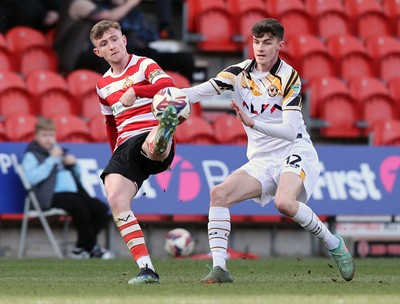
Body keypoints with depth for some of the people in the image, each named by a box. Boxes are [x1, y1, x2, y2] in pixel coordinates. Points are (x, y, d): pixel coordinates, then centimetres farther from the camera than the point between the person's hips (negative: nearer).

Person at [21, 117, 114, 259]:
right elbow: (32, 177, -18)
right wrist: (52, 159, -15)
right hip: (53, 196, -8)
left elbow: (77, 175, 31)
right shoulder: (32, 155, 3)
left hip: (73, 192, 8)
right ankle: (93, 248, -21)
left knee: (101, 209, -13)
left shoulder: (58, 150, 25)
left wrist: (74, 163, 8)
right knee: (78, 206, -34)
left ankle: (81, 248, -7)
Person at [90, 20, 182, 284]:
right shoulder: (103, 86, 24)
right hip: (125, 146, 4)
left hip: (151, 135, -4)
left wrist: (135, 90, -28)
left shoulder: (144, 65, 7)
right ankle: (147, 269, -24)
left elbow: (168, 85, -15)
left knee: (153, 145, -43)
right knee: (115, 198, -21)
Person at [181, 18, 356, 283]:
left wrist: (253, 123, -34)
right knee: (219, 194, -16)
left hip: (294, 152, -6)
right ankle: (220, 268, -20)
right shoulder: (240, 72, 3)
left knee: (284, 202, -34)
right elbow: (201, 91, -9)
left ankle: (335, 245, -12)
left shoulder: (289, 77, -11)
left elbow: (291, 131, -21)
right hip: (261, 160, 6)